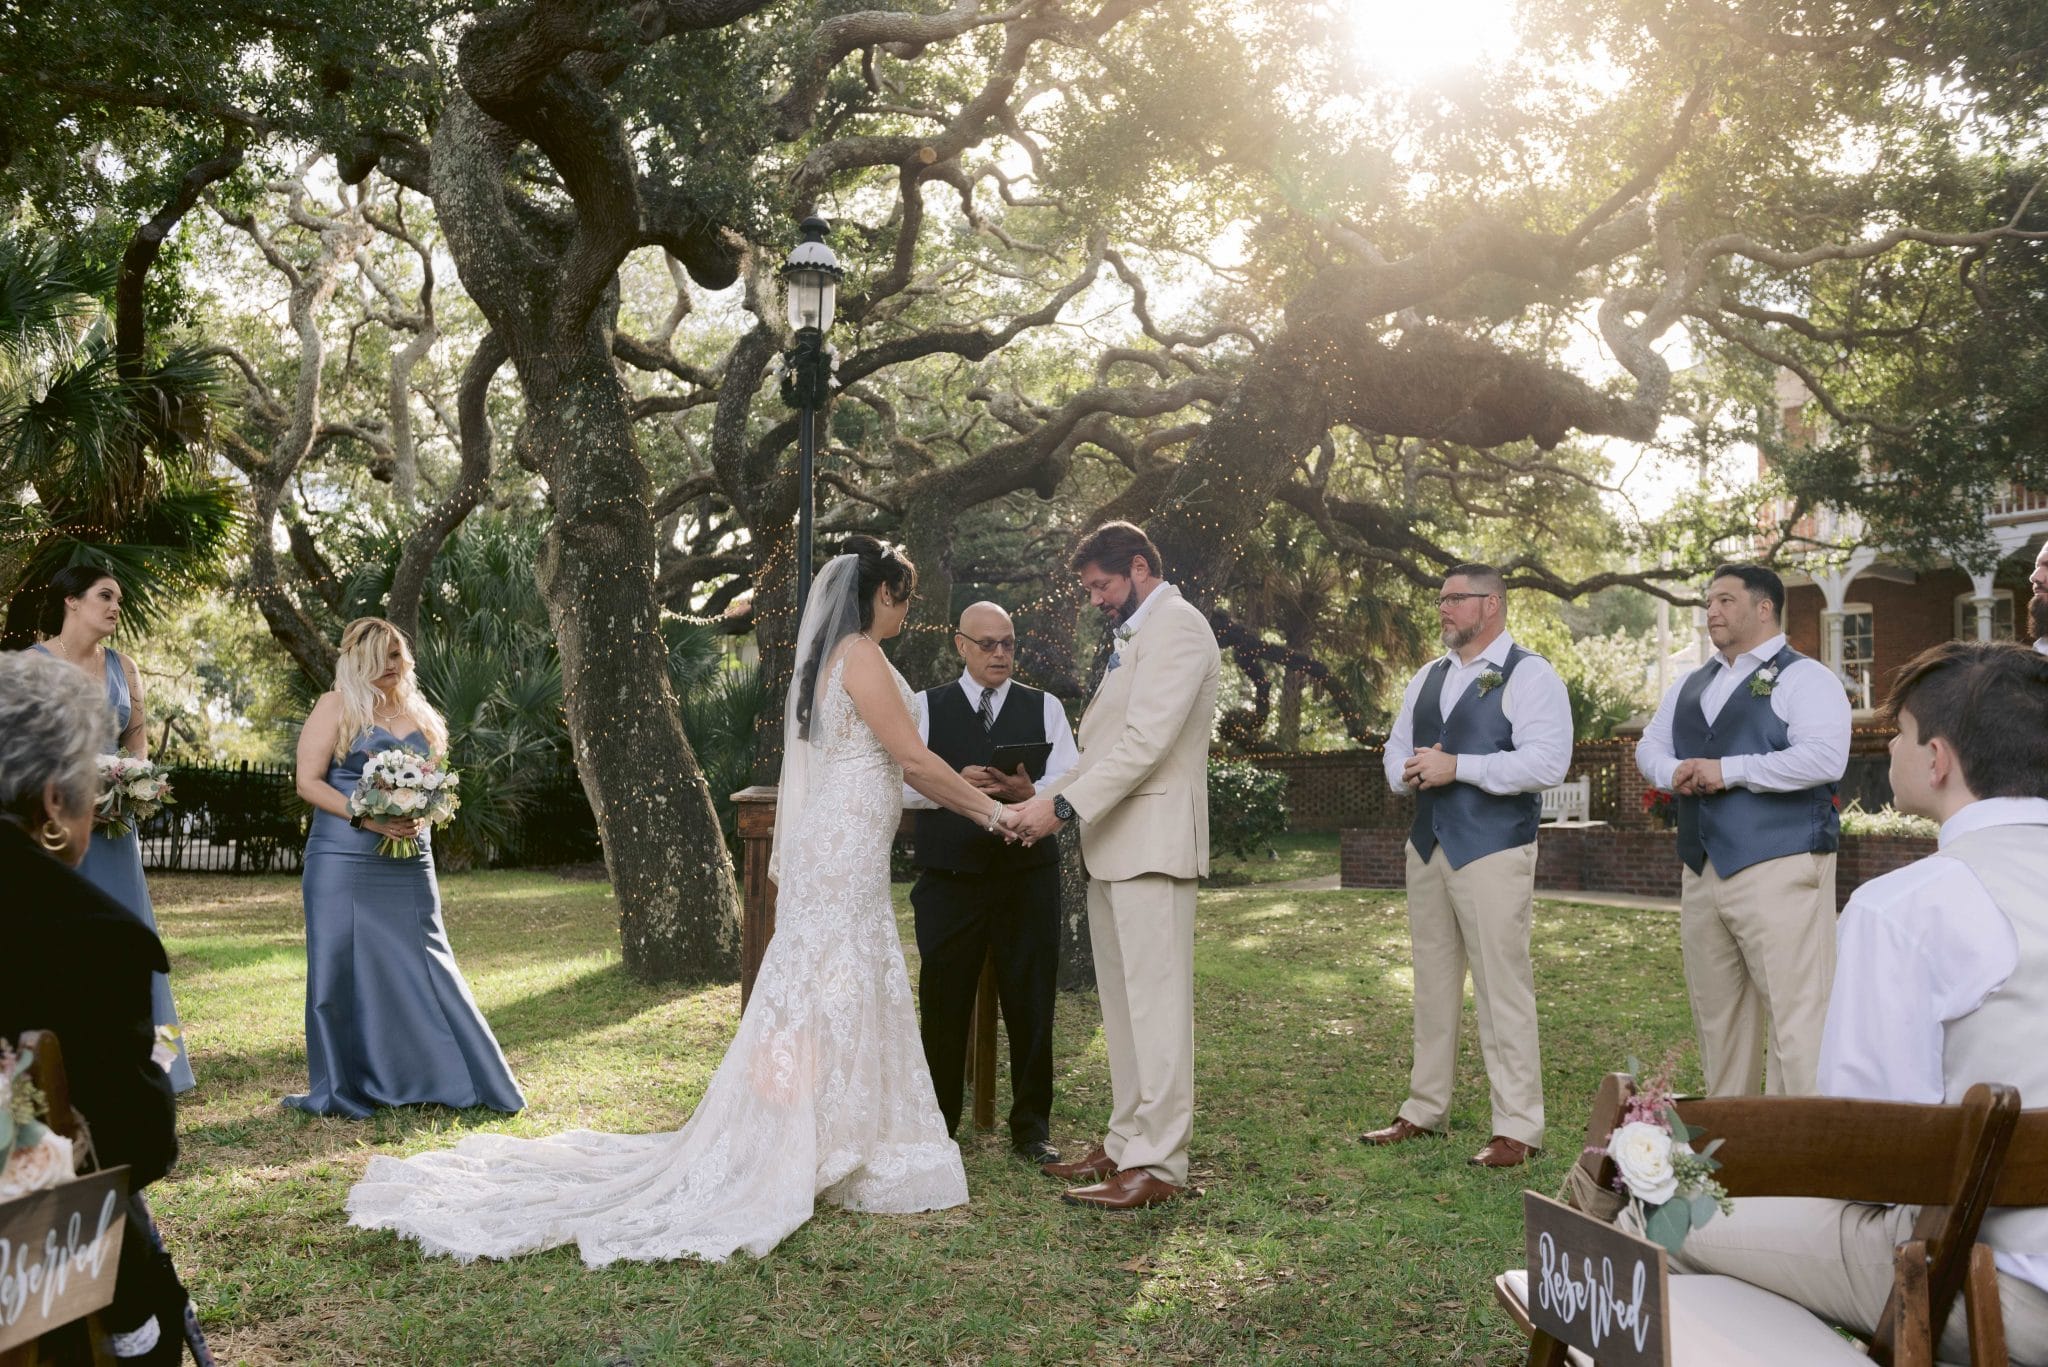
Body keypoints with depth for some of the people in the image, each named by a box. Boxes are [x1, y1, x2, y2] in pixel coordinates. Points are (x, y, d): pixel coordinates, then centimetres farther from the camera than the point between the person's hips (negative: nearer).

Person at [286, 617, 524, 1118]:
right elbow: (308, 782, -5)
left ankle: (447, 1077, 12)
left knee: (424, 964, 4)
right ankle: (345, 1089, 13)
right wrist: (366, 817, -17)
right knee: (343, 970, 0)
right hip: (343, 861, -3)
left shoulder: (421, 715, 14)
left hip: (409, 863, 4)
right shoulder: (337, 706, 1)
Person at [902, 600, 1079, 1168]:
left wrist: (1028, 792, -23)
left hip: (1028, 874, 1)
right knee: (943, 1003, 6)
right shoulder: (927, 706, 7)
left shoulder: (1045, 708, 10)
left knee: (1031, 1003, 6)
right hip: (949, 879, -1)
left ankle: (1031, 1126, 19)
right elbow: (902, 784, -2)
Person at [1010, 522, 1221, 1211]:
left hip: (1152, 841, -10)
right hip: (1113, 844, 10)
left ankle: (1157, 1164, -3)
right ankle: (1125, 1143, 21)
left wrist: (1065, 804, -19)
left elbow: (1145, 741, -19)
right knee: (1121, 1004, 13)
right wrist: (1045, 796, 10)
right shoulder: (1133, 636, 23)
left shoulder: (1177, 626, -9)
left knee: (1155, 1003, -7)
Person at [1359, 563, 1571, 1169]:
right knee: (1433, 982, 12)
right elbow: (1395, 752, 21)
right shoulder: (1426, 679, 17)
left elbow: (1547, 762, -17)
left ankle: (1517, 1129, 2)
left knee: (1502, 987, -6)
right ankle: (1424, 1111, 22)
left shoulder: (1529, 675, -5)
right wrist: (1409, 773, -3)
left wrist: (1456, 766, -19)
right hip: (1428, 846, 7)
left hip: (1493, 851, -7)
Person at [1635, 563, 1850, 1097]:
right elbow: (1648, 746, 22)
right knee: (1715, 1016, 14)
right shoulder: (1690, 686, 20)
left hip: (1780, 868, -7)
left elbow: (1825, 757, -18)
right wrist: (1673, 771, -2)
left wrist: (1729, 770, -17)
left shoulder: (1804, 678, -4)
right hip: (1701, 873, 8)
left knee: (1797, 1015, -9)